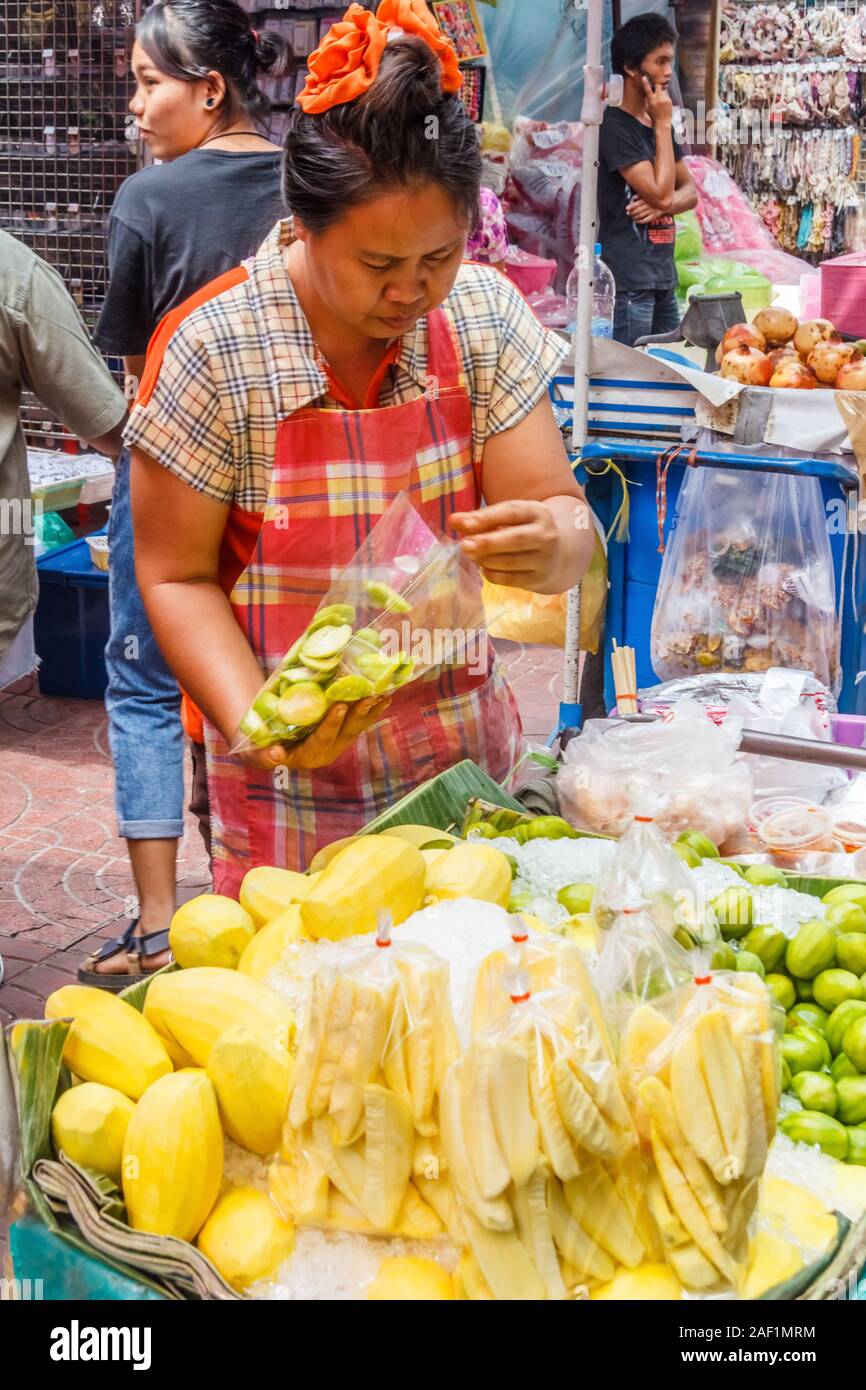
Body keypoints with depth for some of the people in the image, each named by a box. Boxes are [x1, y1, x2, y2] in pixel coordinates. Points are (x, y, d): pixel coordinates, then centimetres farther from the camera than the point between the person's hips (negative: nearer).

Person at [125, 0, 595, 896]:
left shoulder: (486, 316, -6)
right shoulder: (212, 352, -15)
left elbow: (563, 516, -6)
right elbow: (178, 577, -8)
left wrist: (550, 544, -30)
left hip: (465, 754, 3)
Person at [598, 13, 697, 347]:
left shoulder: (657, 124, 16)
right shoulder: (614, 126, -11)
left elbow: (690, 191, 16)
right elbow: (661, 192, -16)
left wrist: (662, 205, -7)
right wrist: (663, 124, -9)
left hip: (663, 279, 9)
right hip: (628, 282, -8)